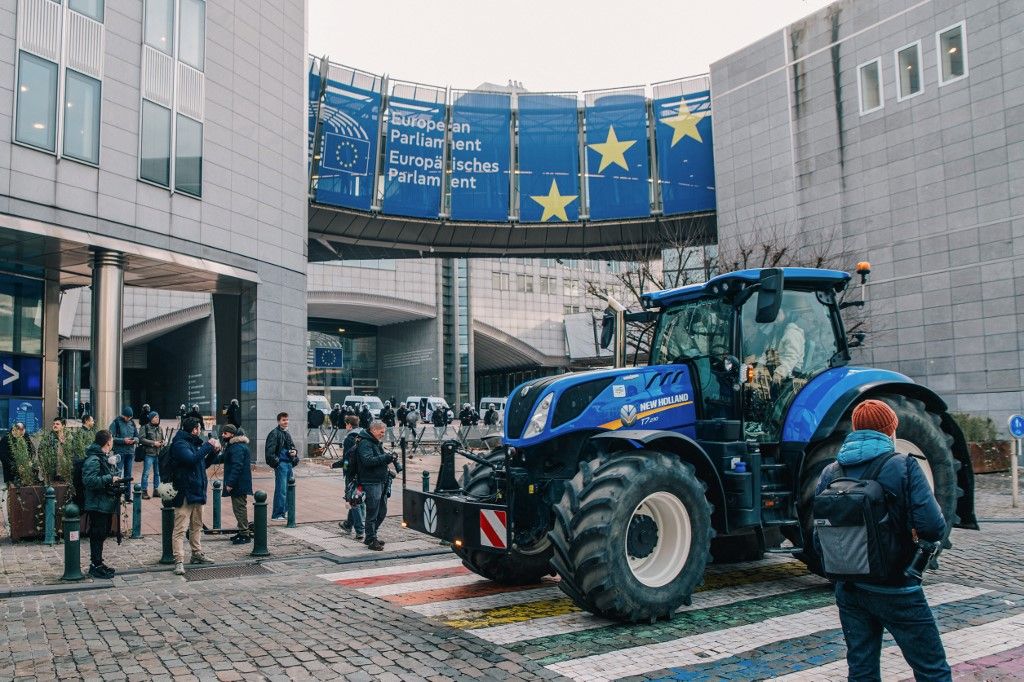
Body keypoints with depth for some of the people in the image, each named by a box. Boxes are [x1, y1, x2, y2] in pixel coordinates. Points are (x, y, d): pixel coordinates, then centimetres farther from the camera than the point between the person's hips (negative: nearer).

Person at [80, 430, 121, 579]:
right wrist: (110, 479, -25)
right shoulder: (93, 460, -17)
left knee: (103, 533, 16)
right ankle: (95, 565, 5)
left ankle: (98, 563, 26)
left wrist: (116, 480, 10)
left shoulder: (107, 457, 14)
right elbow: (89, 481, -27)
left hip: (107, 504, 10)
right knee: (97, 534, -3)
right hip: (97, 505, -10)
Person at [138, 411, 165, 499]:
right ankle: (144, 491, 2)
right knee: (146, 473, -3)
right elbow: (141, 439, -13)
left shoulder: (160, 428, 14)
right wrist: (153, 443, -15)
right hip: (149, 453, -6)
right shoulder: (145, 427, -4)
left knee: (157, 473, 10)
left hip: (158, 454, 6)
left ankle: (156, 490, 18)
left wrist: (162, 443, 2)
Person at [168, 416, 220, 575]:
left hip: (197, 492, 10)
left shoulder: (195, 443, 16)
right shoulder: (180, 444, -11)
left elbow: (204, 464, 23)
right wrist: (208, 446, -19)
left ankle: (197, 554, 29)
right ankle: (179, 561, -11)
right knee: (180, 528, -10)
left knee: (197, 526, 18)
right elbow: (192, 459, -28)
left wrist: (214, 451, 7)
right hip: (184, 493, -10)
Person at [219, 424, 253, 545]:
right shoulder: (233, 445, 17)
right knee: (240, 508, 17)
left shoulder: (237, 448, -19)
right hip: (239, 484, 11)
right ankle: (244, 531, 26)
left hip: (239, 484, -11)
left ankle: (244, 534, -2)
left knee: (240, 508, -7)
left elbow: (236, 466, -25)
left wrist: (230, 483, -25)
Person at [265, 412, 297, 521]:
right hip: (281, 464, -9)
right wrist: (275, 461, -20)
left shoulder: (287, 434, 19)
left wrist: (295, 452, 8)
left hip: (289, 464, 9)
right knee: (281, 490, -9)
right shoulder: (274, 433, -8)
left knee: (287, 490, 12)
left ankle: (283, 512, 20)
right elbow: (270, 450, -16)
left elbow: (292, 446, 29)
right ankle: (277, 515, -6)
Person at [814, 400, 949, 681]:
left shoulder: (830, 474, 1)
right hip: (896, 590, -4)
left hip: (849, 591, 5)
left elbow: (820, 542, 3)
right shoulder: (903, 467, -11)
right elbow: (932, 528, -20)